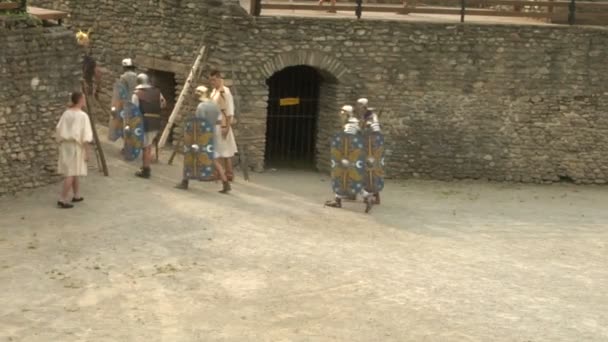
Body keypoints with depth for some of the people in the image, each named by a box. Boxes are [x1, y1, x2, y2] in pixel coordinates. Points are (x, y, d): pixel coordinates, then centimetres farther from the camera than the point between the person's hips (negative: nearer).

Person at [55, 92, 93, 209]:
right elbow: (85, 135, -15)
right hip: (76, 146, -7)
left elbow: (58, 130, 5)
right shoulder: (82, 116, -14)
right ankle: (62, 200, -8)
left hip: (65, 144, 7)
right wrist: (87, 152, -10)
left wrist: (61, 142, 16)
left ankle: (76, 195, 30)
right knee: (71, 174, -5)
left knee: (74, 172, 20)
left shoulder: (66, 113, 4)